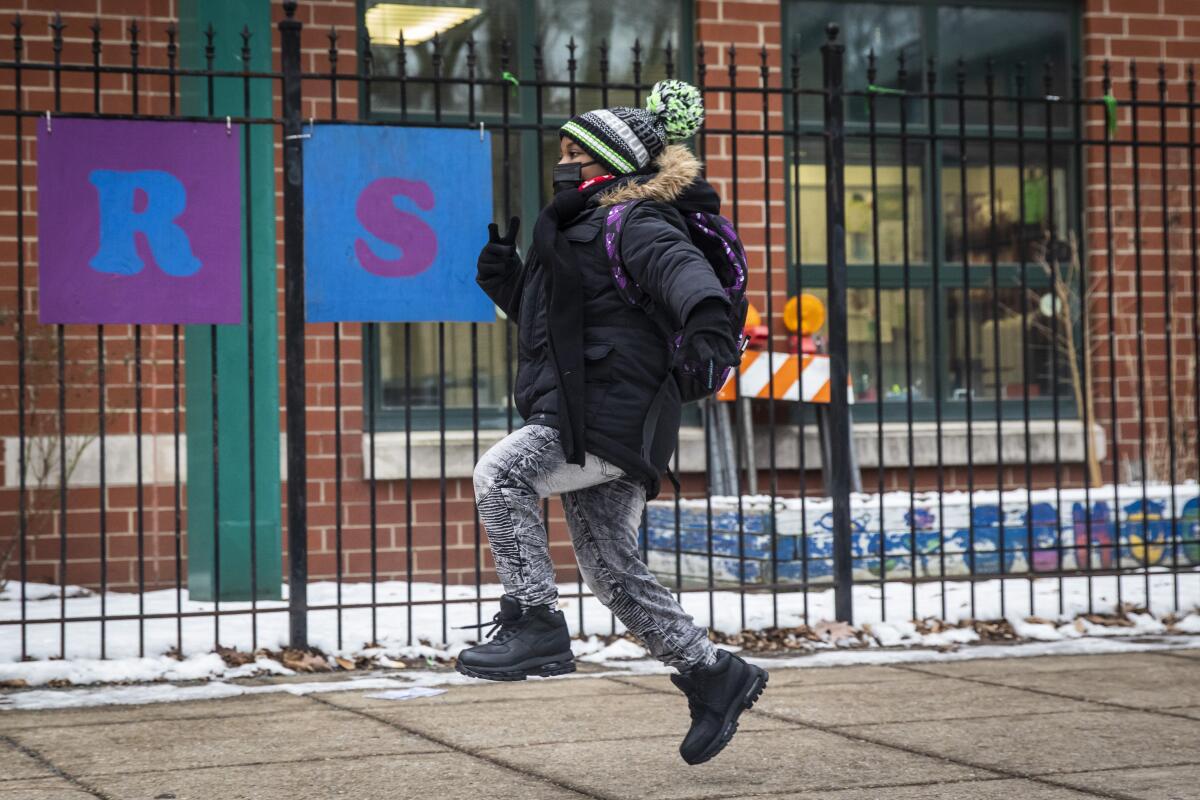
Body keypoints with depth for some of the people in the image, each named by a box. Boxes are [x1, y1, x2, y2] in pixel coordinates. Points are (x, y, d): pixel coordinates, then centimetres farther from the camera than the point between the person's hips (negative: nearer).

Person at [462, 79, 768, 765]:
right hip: (583, 423, 10)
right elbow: (549, 316, 36)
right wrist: (503, 274, 21)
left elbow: (682, 267, -28)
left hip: (611, 414, -10)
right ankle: (715, 677, 19)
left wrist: (707, 318, -48)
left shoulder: (632, 223, -6)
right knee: (615, 572, 11)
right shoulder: (582, 229, 25)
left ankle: (535, 624, -22)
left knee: (501, 474, -25)